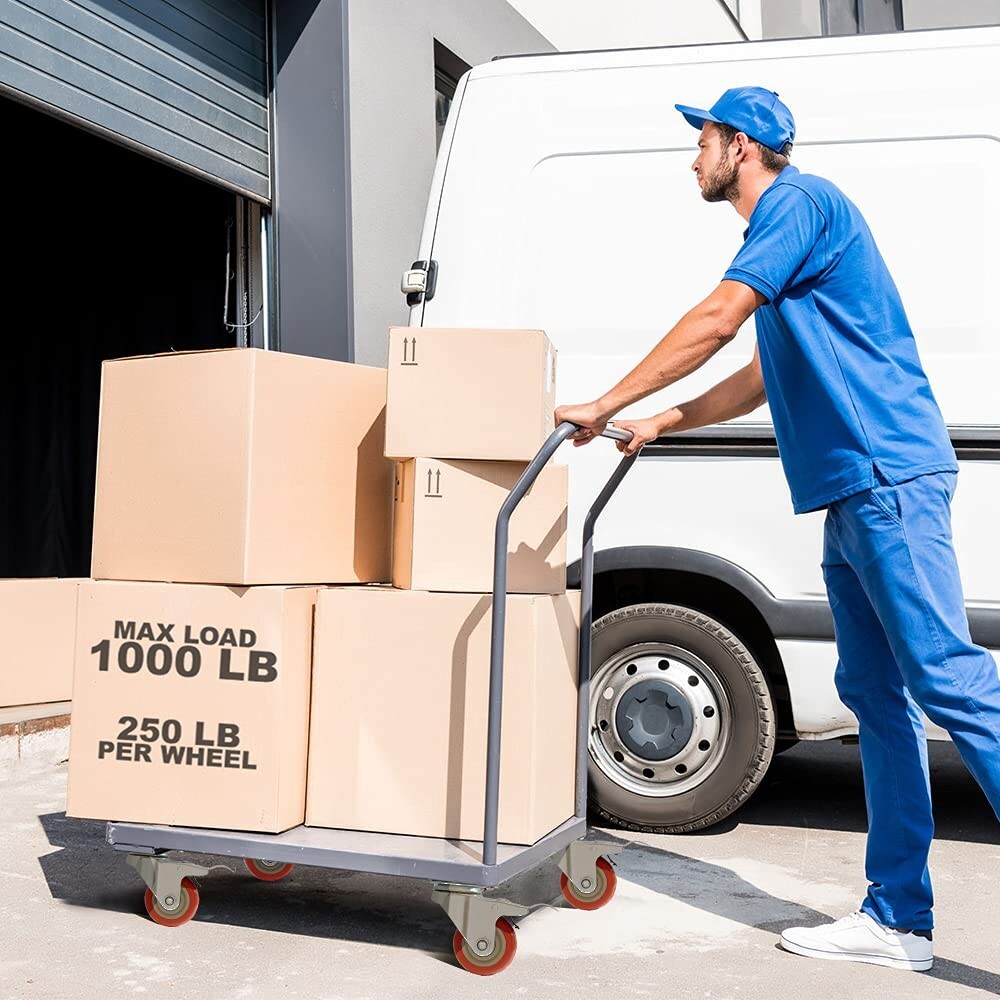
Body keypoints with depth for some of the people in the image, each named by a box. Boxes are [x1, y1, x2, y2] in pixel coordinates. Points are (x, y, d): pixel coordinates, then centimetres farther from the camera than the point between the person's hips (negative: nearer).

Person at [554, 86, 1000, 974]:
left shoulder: (799, 201, -5)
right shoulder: (783, 229, 26)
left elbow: (715, 321, -15)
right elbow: (765, 377, 30)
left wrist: (605, 405, -8)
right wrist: (660, 425, 27)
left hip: (888, 479, -10)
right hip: (855, 495, 10)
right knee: (875, 695, 7)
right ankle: (898, 919, 11)